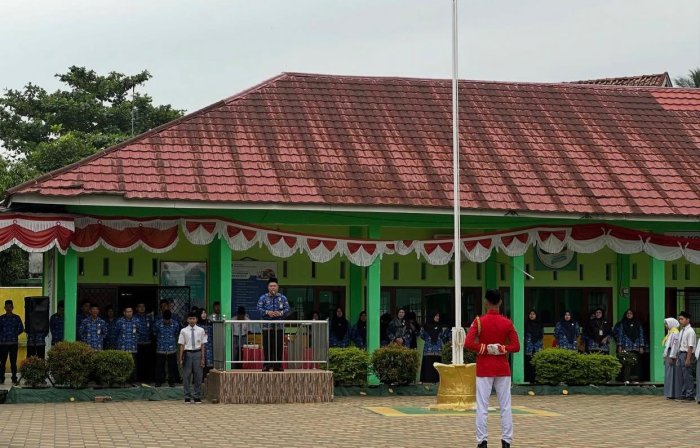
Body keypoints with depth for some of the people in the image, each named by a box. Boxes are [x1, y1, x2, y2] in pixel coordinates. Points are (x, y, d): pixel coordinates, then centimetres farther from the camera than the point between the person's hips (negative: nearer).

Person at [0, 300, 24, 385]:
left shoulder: (16, 318, 6)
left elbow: (21, 328, 6)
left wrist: (14, 335, -4)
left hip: (14, 343, 0)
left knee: (13, 362, 1)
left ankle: (14, 379, 6)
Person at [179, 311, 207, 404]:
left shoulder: (201, 330, 2)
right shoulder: (184, 331, 1)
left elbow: (202, 345, 2)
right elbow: (182, 345, 2)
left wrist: (203, 358, -1)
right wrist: (181, 358, -1)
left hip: (197, 353, 0)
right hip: (187, 353, 0)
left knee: (198, 377, 4)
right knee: (186, 377, 3)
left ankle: (197, 397, 12)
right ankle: (187, 397, 12)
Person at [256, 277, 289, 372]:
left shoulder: (283, 298, 9)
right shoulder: (263, 298, 6)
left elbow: (287, 308, 2)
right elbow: (259, 308, -3)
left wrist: (280, 313, -18)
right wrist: (267, 312, -20)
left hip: (279, 326, 1)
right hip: (267, 326, -1)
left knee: (279, 346, 0)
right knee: (267, 347, -2)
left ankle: (278, 366, 5)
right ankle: (267, 366, 3)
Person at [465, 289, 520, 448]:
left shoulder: (479, 321, -7)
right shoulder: (507, 323, -1)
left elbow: (468, 343, -17)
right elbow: (516, 346, -5)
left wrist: (485, 349, -8)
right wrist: (501, 349, -6)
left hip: (484, 369, -2)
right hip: (502, 369, 2)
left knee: (482, 407, 1)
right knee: (505, 406, 5)